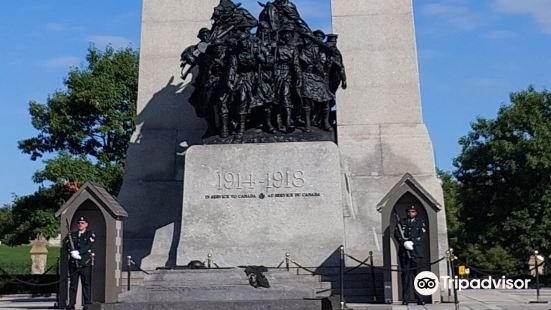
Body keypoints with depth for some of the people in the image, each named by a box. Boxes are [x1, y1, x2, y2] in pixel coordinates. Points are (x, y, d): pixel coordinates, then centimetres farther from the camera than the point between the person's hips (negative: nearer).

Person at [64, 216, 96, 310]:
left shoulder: (90, 234, 7)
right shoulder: (72, 234, 17)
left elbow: (89, 246, -7)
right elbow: (66, 243, 3)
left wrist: (78, 252, -17)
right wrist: (72, 251, -15)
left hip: (85, 263, -3)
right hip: (73, 263, 3)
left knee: (86, 284, -3)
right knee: (73, 284, 5)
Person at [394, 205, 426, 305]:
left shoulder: (420, 222, 15)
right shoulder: (401, 222, 16)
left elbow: (422, 235, 3)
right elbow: (396, 233, 5)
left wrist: (412, 243, -11)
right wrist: (404, 243, -11)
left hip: (417, 252, -1)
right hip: (404, 252, 1)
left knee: (417, 274, -4)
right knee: (406, 274, -2)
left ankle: (419, 298, -1)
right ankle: (406, 298, -1)